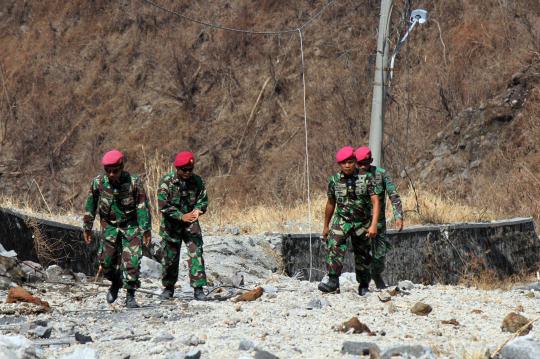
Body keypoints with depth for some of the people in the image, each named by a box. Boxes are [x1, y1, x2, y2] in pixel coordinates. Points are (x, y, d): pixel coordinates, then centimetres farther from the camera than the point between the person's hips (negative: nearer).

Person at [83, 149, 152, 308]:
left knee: (132, 261, -10)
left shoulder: (134, 182, -18)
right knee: (106, 260, -3)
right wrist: (87, 228, 6)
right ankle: (115, 283, 28)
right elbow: (90, 206, 1)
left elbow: (142, 206, -13)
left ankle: (130, 296, 0)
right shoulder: (98, 182, -11)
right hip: (110, 225, 2)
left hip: (131, 225, -2)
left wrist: (146, 229, -14)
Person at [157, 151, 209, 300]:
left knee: (196, 253, -11)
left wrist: (197, 210, -23)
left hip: (191, 221, 2)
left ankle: (198, 288, -10)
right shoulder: (166, 181, -15)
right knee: (169, 256, 7)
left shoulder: (197, 181, -4)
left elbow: (203, 200, 1)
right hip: (171, 223, -2)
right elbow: (163, 205, -20)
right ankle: (168, 287, 25)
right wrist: (182, 216, -27)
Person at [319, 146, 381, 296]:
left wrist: (374, 225, -24)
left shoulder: (365, 179, -10)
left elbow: (375, 202, -13)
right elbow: (331, 203, 10)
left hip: (362, 222, 0)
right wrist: (326, 226, 17)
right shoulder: (334, 181, -4)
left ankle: (363, 285, 30)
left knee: (362, 255, 11)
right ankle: (333, 281, -29)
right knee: (335, 247, -24)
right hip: (341, 220, 0)